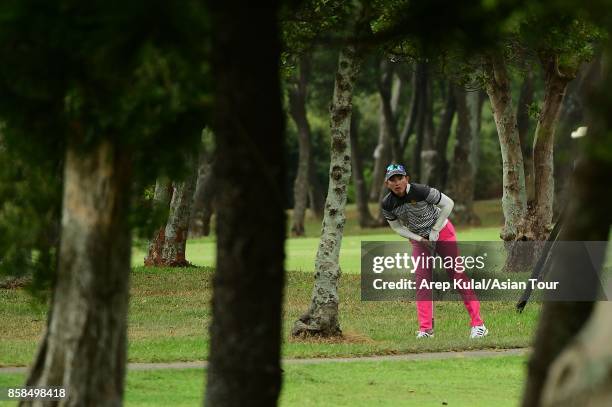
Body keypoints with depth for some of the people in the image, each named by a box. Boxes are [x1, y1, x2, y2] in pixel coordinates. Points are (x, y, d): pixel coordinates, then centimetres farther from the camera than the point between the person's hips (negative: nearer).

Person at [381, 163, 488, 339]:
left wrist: (435, 231, -17)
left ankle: (478, 324, -5)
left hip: (442, 232, -4)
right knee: (421, 281, -5)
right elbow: (396, 226, 1)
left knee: (458, 275, -6)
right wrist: (419, 239, -12)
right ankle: (425, 329, -3)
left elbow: (448, 204, -17)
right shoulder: (387, 204, -15)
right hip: (418, 239, 4)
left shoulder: (420, 191, -27)